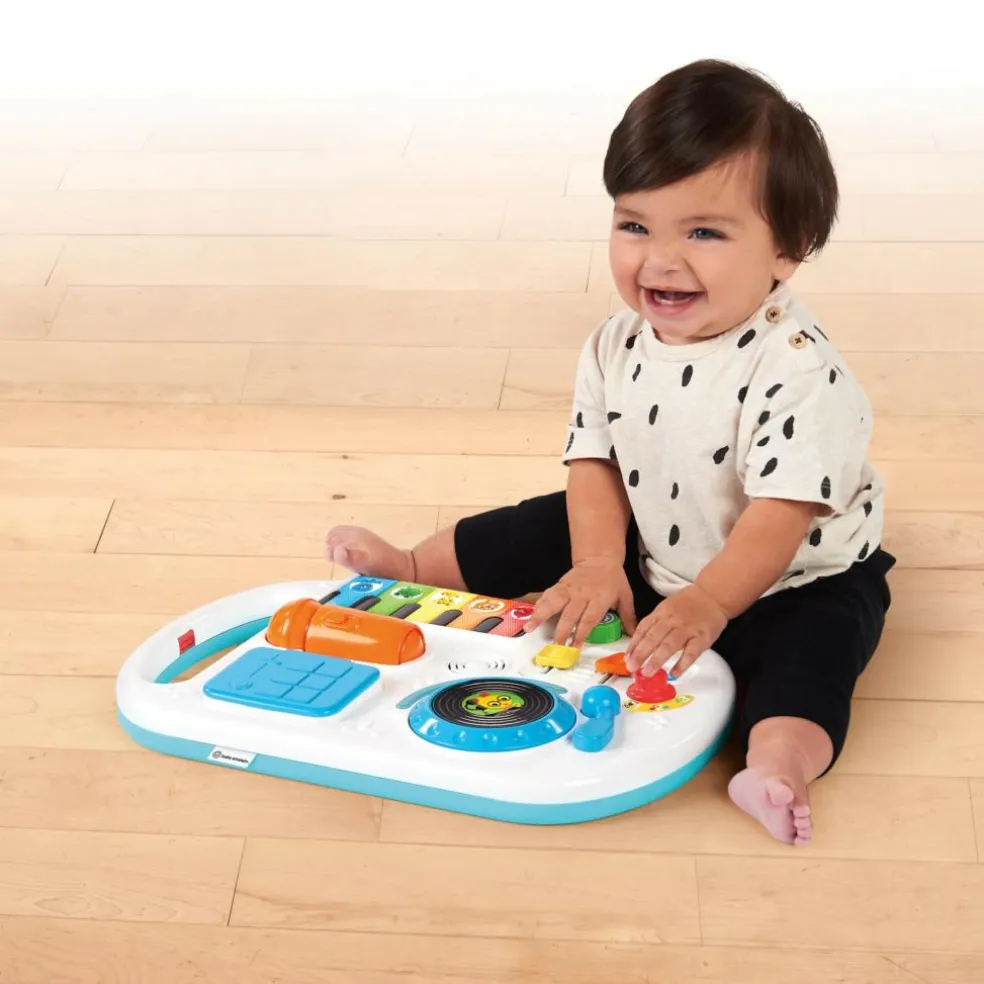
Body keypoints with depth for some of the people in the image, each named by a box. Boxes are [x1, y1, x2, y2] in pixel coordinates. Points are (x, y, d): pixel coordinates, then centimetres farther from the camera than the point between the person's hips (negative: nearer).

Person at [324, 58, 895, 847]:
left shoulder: (798, 371, -29)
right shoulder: (616, 348, -9)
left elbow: (780, 517, -32)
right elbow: (596, 466, -7)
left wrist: (707, 603, -42)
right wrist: (599, 563, -22)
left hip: (795, 579, -6)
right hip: (649, 556, 6)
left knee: (812, 639, -32)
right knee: (559, 528, 7)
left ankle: (779, 759, -53)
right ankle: (409, 568, 24)